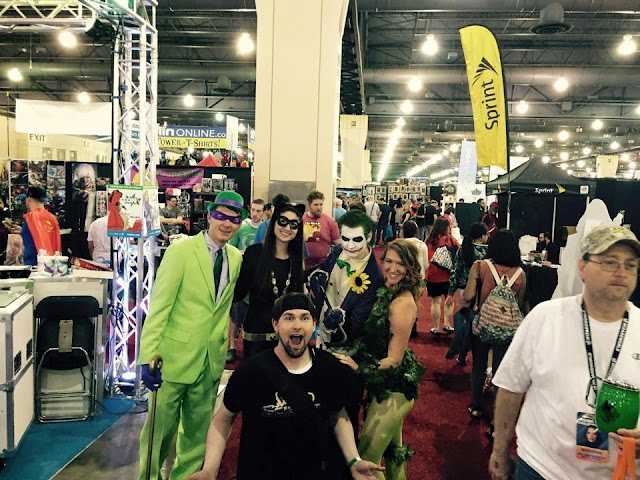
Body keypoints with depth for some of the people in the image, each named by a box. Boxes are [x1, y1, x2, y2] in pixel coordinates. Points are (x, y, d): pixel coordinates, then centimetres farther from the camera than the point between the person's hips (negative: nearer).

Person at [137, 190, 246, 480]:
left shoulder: (236, 258, 5)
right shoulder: (181, 251, -11)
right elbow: (159, 306, -14)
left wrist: (223, 351, 10)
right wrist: (148, 356, -17)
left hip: (212, 361, 5)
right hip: (176, 357, -5)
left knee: (198, 433, 16)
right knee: (160, 428, 8)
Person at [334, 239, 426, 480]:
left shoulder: (403, 302, -23)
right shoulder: (386, 292, 2)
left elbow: (394, 359, -21)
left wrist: (358, 367, -29)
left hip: (393, 389, -9)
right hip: (391, 387, 9)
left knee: (366, 459, 0)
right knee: (393, 449, 27)